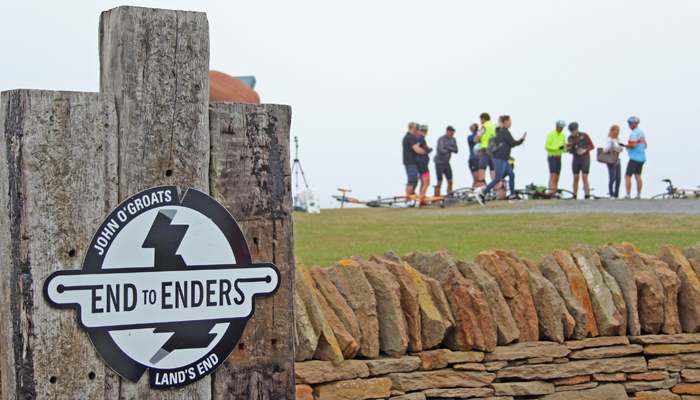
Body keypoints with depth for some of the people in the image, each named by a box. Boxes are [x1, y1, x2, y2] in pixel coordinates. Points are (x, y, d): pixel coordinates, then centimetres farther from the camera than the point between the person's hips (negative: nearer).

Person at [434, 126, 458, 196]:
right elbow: (441, 151, -24)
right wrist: (450, 150, -7)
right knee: (439, 182, -8)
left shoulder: (453, 139, 7)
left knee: (450, 182, 3)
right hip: (439, 162, -6)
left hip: (447, 163, 7)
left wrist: (448, 147, -15)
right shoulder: (441, 139, -14)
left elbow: (456, 150, -1)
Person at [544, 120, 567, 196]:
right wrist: (559, 147, -22)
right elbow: (547, 147, -15)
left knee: (557, 178, 4)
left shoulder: (563, 136, 14)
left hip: (559, 158, 7)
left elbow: (564, 149, 19)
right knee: (553, 175, -19)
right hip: (552, 157, -7)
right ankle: (550, 192, -27)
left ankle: (554, 195, 5)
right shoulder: (551, 135, -7)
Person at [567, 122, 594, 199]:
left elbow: (592, 146, 1)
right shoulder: (570, 138, 8)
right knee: (575, 178, -2)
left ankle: (587, 195, -8)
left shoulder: (584, 136, -2)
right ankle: (574, 196, 2)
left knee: (584, 177, -11)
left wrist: (585, 150, -14)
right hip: (576, 160, 4)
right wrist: (569, 148, -10)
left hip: (585, 158, -3)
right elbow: (571, 152, 12)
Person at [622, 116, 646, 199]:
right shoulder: (641, 132, 17)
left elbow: (633, 145, -23)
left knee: (627, 176, -8)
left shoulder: (634, 133, -11)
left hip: (634, 158, -9)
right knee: (638, 176, 8)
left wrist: (624, 145, -9)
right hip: (642, 158, 9)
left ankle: (628, 195, -14)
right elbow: (646, 145, 22)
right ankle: (638, 195, 3)